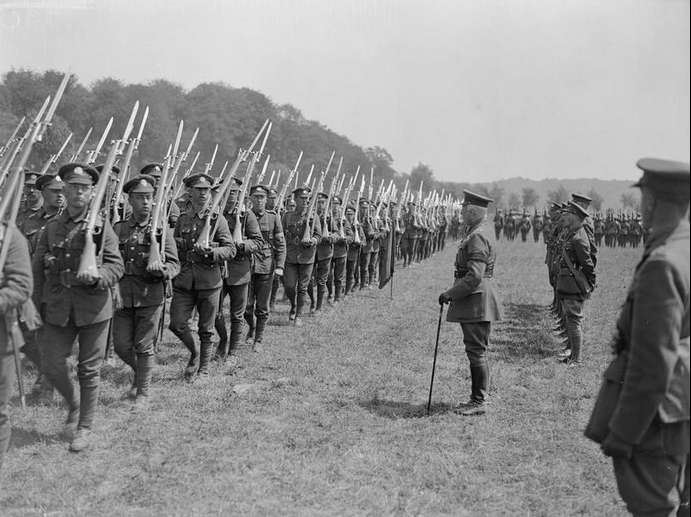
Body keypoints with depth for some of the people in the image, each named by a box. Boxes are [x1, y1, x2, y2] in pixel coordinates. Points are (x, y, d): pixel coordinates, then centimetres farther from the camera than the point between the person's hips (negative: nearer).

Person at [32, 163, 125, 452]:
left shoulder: (102, 228, 0)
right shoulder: (51, 228, 7)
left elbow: (116, 266, -4)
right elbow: (37, 271, 9)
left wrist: (96, 276, -24)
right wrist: (35, 307, 4)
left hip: (93, 307, -2)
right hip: (58, 307, 2)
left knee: (89, 370, 5)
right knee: (53, 366, 0)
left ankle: (85, 428, 19)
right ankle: (73, 405, 30)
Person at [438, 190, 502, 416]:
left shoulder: (478, 236, -20)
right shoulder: (484, 229, 13)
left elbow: (474, 276, -26)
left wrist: (450, 294, -18)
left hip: (476, 300, -11)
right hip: (477, 300, 11)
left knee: (476, 351, -3)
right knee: (476, 350, 17)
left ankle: (479, 401, 4)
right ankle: (480, 395, 26)